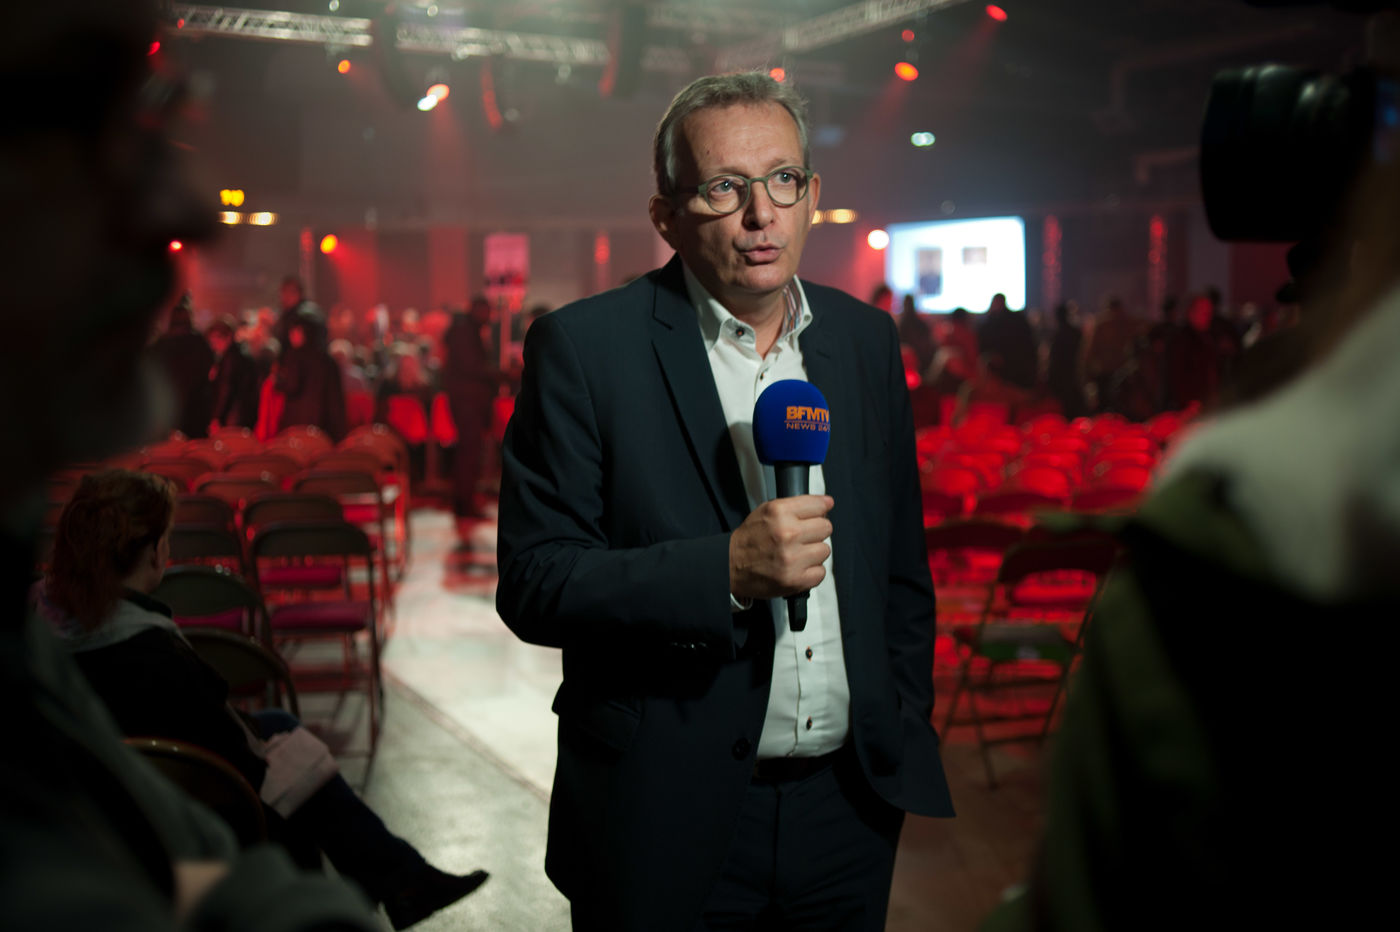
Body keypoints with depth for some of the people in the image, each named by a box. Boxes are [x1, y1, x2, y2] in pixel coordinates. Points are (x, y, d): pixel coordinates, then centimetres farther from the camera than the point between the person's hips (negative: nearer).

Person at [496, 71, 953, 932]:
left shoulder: (866, 338, 5)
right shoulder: (583, 348, -10)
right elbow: (532, 584, -14)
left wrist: (908, 732, 9)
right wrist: (725, 571, -25)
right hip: (669, 822, -4)